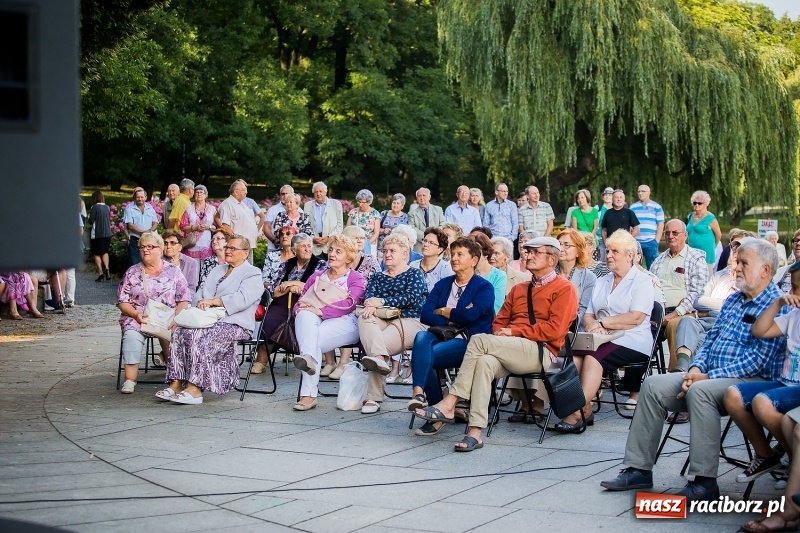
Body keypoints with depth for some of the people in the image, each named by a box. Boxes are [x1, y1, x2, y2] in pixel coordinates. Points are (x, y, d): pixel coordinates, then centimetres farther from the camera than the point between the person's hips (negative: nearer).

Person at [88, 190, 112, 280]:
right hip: (107, 233, 5)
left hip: (97, 235, -5)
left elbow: (91, 221, -13)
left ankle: (100, 273, 4)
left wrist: (89, 216, 6)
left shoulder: (95, 207, -13)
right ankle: (106, 269, -2)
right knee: (105, 252, 19)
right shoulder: (107, 207, 4)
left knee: (97, 254, 8)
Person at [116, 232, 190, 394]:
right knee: (131, 334, -33)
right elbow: (122, 302, 9)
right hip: (137, 318, 1)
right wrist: (136, 314, -10)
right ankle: (130, 379, -31)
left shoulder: (173, 271, 11)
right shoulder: (132, 273, 14)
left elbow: (183, 300, 7)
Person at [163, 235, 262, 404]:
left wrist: (212, 301, -18)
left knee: (198, 335, -31)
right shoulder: (218, 270, 27)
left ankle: (195, 389, -33)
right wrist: (201, 302, -6)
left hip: (235, 325, -7)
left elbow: (242, 299, -15)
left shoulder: (252, 274, 3)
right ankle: (176, 383, -24)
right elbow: (201, 293, 19)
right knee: (179, 331, -20)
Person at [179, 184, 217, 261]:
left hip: (207, 246, 0)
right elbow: (182, 227, 5)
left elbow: (217, 227, 9)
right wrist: (194, 228, -10)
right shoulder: (189, 209, 10)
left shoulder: (212, 209, 11)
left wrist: (208, 227, -10)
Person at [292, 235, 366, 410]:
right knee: (304, 316, -34)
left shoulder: (355, 279, 13)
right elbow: (301, 300, 18)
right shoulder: (316, 277, 30)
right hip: (314, 322, 3)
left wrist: (320, 310, -20)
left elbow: (347, 305, -7)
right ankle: (308, 358, -57)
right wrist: (300, 308, -9)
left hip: (344, 322, -3)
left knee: (313, 339, -34)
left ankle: (308, 394, -46)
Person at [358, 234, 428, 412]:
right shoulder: (378, 277, 28)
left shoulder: (414, 274, 12)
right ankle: (380, 358, -57)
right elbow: (368, 295, 8)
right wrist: (370, 306, -19)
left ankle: (374, 398, -38)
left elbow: (412, 297, -8)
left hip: (409, 321, -4)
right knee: (364, 318, -32)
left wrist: (382, 301, -17)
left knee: (383, 342, -33)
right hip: (383, 319, 4)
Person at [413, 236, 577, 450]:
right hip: (509, 351, 5)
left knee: (479, 340, -26)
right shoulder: (519, 290, 29)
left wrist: (515, 331, -8)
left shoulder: (564, 288, 6)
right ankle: (475, 433, -40)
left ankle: (448, 404, -27)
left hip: (540, 353, -5)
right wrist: (501, 334, 2)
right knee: (485, 362, -31)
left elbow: (554, 329, -6)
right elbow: (499, 321, 27)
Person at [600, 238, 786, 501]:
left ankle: (705, 481, -31)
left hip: (753, 381, -9)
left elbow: (759, 360, -19)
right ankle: (638, 468, -5)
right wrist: (696, 369, -3)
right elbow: (711, 339, 18)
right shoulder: (733, 300, 18)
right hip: (709, 376, 9)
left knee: (700, 391, -36)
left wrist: (708, 377, -20)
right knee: (653, 385, -6)